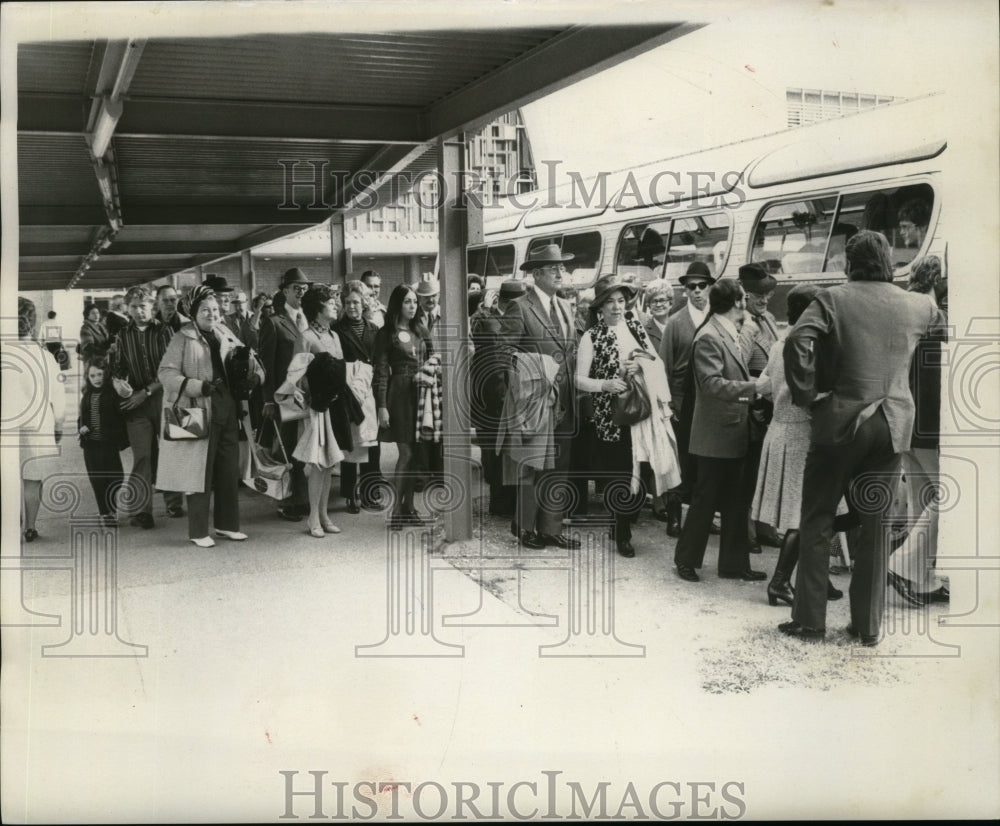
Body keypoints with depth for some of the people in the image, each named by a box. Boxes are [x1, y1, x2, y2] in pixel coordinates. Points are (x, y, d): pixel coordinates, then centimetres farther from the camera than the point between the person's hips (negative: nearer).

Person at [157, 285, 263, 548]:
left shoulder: (227, 338, 14)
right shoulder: (183, 338, -3)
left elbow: (248, 361, 21)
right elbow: (166, 373, -9)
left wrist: (254, 374, -3)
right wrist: (198, 386, -21)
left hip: (228, 412, 6)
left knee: (229, 471, 10)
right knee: (200, 471, -2)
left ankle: (226, 524, 23)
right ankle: (198, 531, 7)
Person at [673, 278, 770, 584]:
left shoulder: (731, 335, 14)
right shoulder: (708, 337, -16)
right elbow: (712, 384, -24)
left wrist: (754, 388, 6)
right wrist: (753, 387, -25)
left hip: (735, 433, 9)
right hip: (715, 435, -9)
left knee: (735, 503, 13)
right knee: (705, 500, 1)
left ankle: (734, 564, 21)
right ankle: (686, 559, 16)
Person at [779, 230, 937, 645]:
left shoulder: (833, 299, -5)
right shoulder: (914, 305, 7)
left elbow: (797, 342, -20)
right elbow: (935, 313, 31)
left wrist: (805, 394, -10)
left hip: (840, 421, -3)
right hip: (892, 425, 4)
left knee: (817, 521, 6)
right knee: (874, 525, 11)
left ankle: (810, 620, 9)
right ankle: (868, 625, 16)